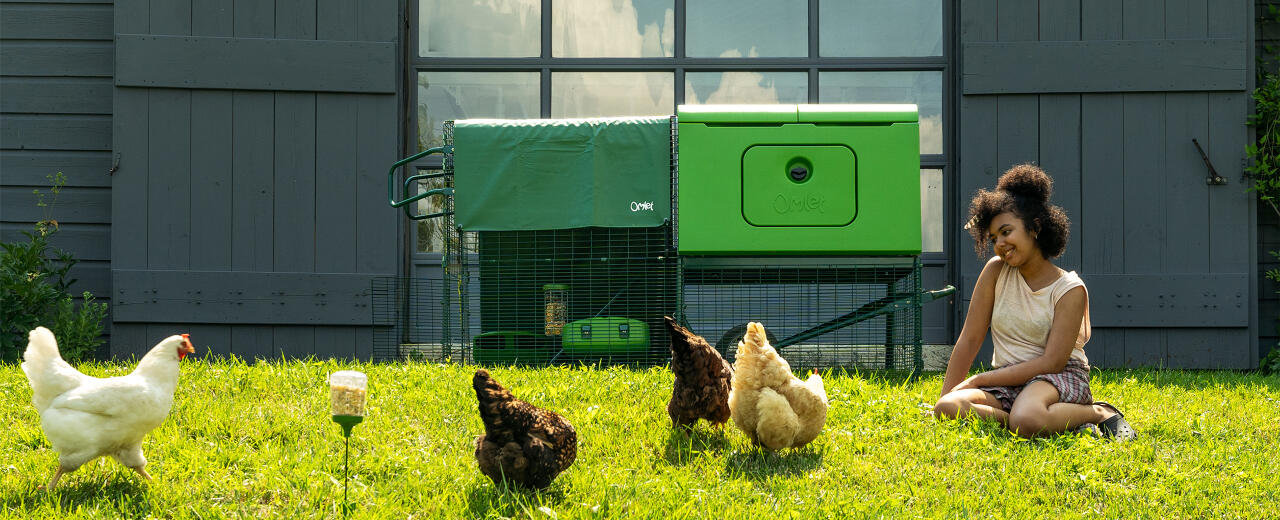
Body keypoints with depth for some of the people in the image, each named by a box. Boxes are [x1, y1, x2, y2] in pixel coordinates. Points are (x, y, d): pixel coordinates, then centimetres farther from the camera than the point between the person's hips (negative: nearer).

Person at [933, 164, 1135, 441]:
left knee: (1026, 420, -41)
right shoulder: (996, 271, 4)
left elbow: (1053, 361, -14)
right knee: (947, 408, -28)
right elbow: (969, 340, 5)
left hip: (1060, 379, -5)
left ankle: (1100, 414, -9)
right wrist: (947, 397, -3)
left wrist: (977, 380, -16)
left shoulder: (1070, 289, -7)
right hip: (1007, 383, 5)